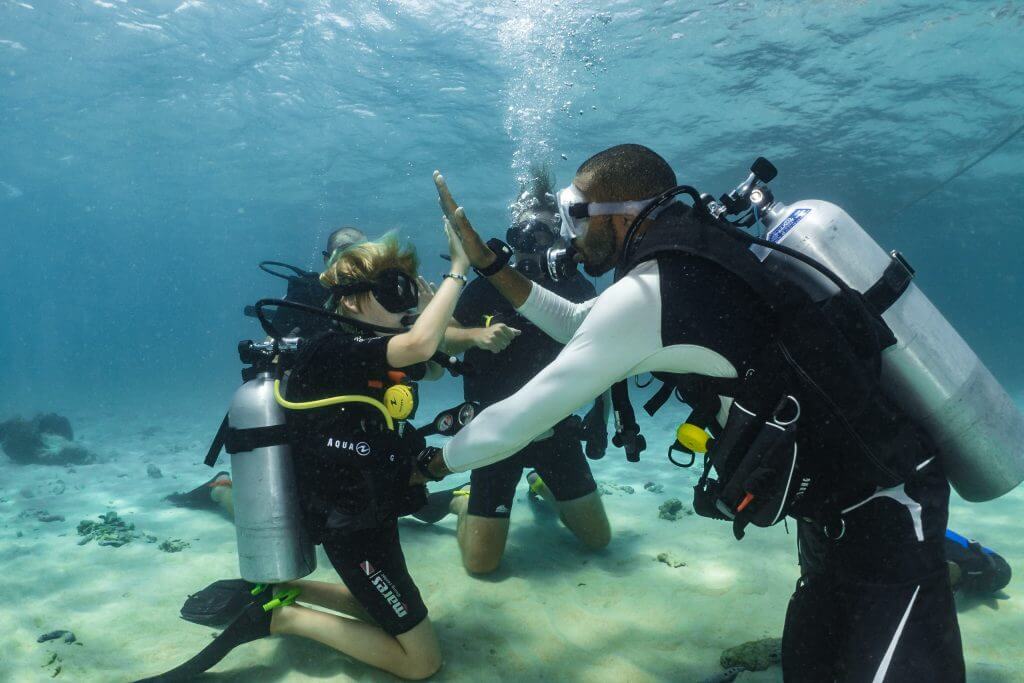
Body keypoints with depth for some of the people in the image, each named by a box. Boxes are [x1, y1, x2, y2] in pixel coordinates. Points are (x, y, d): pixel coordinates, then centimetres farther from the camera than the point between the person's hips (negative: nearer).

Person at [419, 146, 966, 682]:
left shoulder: (644, 296, -26)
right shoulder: (688, 257, 2)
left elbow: (517, 420, -18)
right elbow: (576, 324, 16)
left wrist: (432, 461, 0)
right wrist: (487, 262, 11)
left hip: (881, 517, -9)